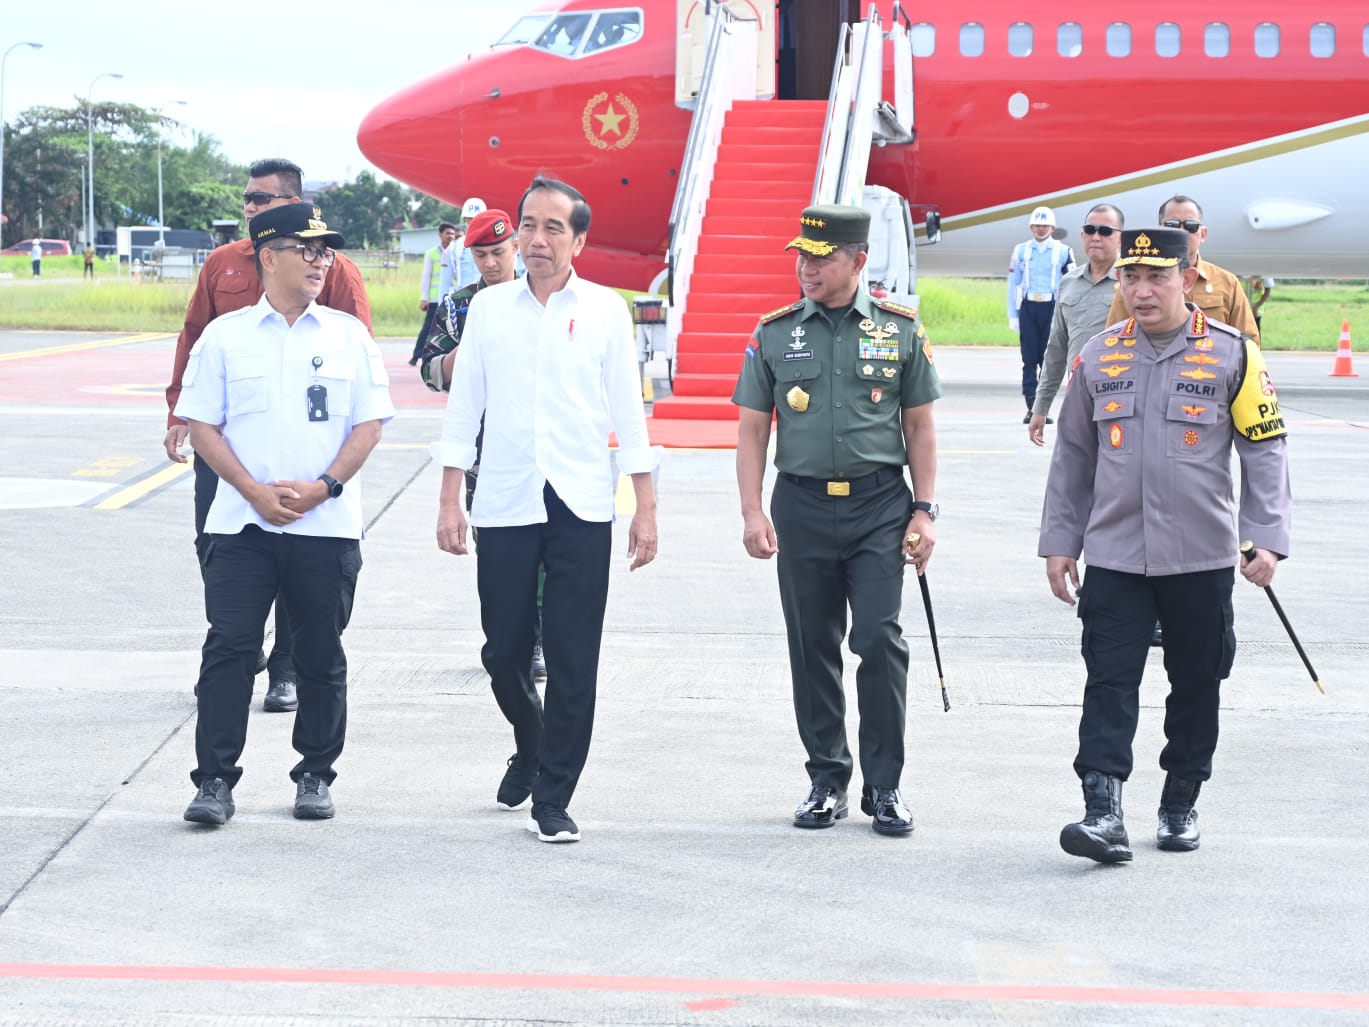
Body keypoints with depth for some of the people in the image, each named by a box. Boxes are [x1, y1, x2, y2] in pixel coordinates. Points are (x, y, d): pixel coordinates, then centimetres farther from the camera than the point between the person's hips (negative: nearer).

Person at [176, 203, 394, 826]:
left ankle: (316, 775, 18)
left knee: (321, 655, 6)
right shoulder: (225, 336, 4)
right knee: (229, 646, -5)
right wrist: (255, 491, -10)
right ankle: (215, 779, -1)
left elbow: (370, 424, 3)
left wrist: (323, 486, -10)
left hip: (327, 523, 1)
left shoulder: (349, 335, 6)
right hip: (242, 523, -1)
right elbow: (201, 425, 2)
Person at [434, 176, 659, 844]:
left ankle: (553, 801, 9)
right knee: (503, 651, 6)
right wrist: (449, 502, 4)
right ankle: (530, 749, 36)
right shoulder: (488, 308, 7)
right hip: (504, 506, 1)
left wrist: (646, 508, 1)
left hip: (581, 510, -1)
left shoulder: (605, 311, 3)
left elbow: (628, 412, 5)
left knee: (572, 664, -1)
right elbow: (463, 407, 9)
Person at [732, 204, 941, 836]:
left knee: (879, 640, -9)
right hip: (802, 507, 2)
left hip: (879, 506, -2)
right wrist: (752, 513, -3)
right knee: (812, 648, 6)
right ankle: (827, 781, 18)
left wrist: (923, 512, 2)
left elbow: (919, 426, 7)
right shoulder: (774, 334, 5)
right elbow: (751, 428, 6)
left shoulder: (899, 330, 4)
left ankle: (884, 786, 1)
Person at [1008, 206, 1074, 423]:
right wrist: (1013, 316, 5)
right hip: (1028, 308, 1)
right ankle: (1031, 408, 1)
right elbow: (1013, 285, 10)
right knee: (1029, 359, -1)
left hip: (1052, 308, -1)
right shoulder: (1021, 251, 9)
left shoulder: (1063, 252, 4)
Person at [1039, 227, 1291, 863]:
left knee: (1196, 684, 9)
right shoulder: (1098, 356, 6)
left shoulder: (1233, 355, -3)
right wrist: (1059, 542, 11)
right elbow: (1072, 457, 13)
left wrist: (1267, 538, -10)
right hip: (1114, 558, 1)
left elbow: (1265, 452, -1)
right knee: (1109, 683, -8)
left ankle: (1181, 804, 25)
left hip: (1202, 559, -1)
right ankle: (1103, 813, -11)